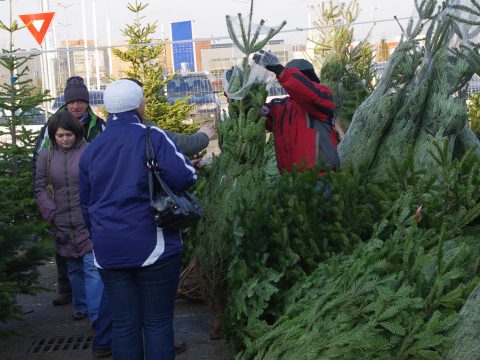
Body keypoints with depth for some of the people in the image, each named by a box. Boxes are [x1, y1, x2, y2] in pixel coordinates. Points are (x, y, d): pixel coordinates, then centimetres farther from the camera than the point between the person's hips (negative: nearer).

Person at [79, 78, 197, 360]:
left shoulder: (92, 149, 12)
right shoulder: (151, 136, -7)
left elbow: (86, 202, 18)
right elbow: (184, 177, -17)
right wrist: (192, 167, 6)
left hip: (108, 250, 5)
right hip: (152, 246, -5)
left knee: (124, 324, 10)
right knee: (157, 322, 5)